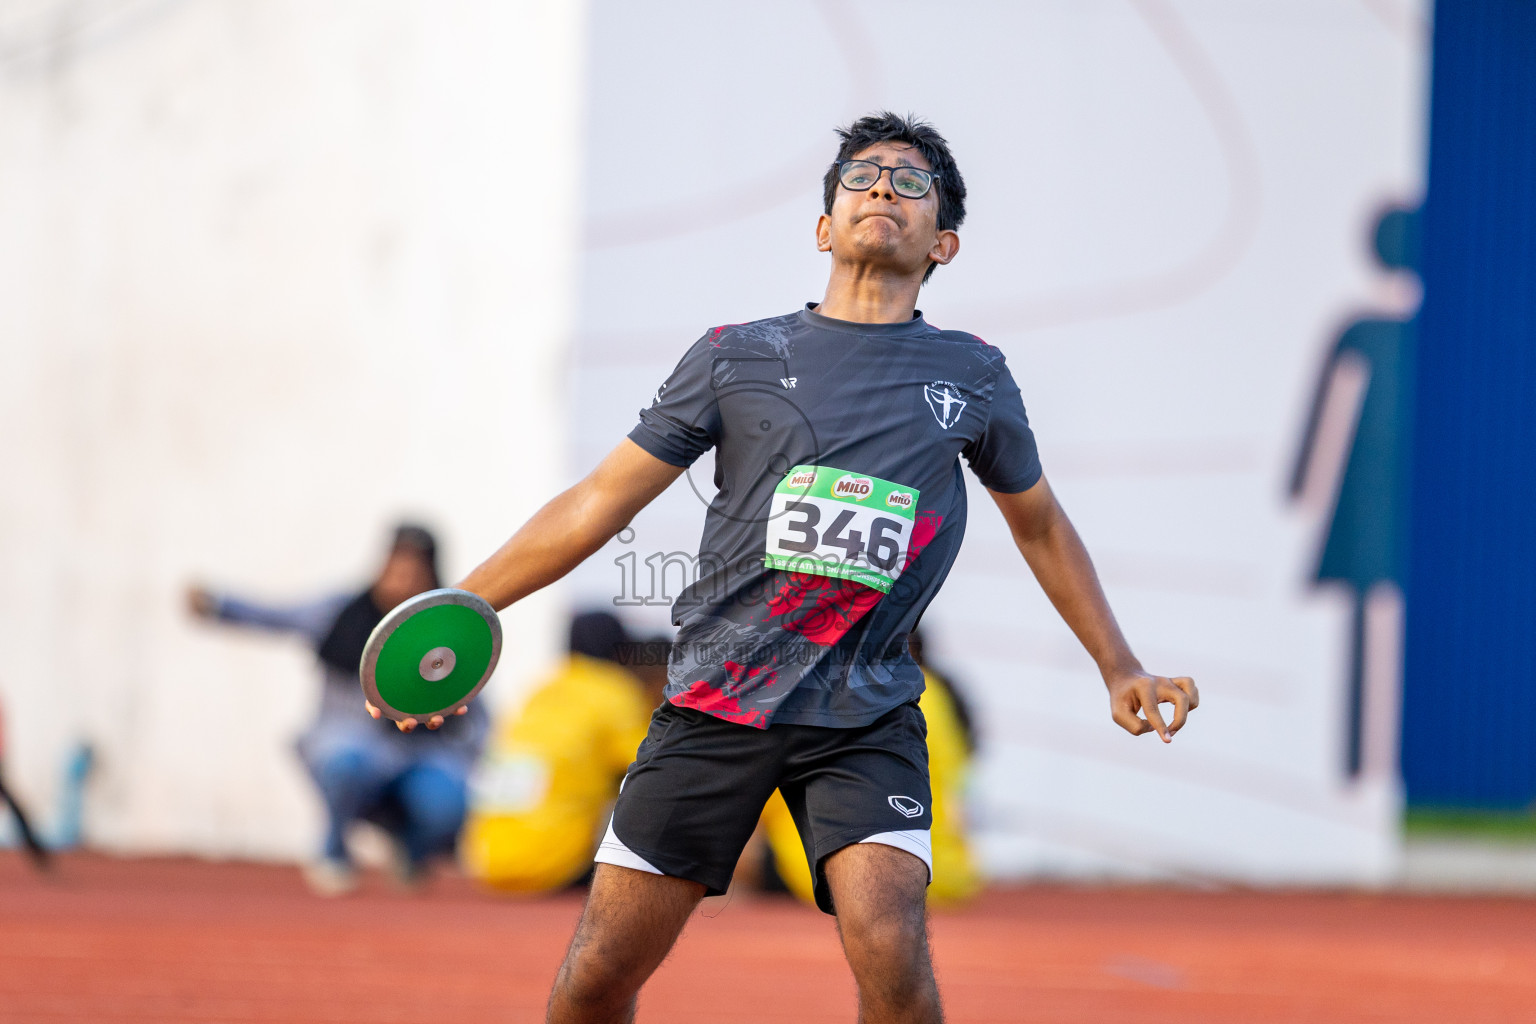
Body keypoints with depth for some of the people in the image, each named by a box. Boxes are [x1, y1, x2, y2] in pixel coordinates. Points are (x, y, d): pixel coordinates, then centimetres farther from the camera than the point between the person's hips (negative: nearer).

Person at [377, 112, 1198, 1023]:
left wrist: (1121, 667, 23)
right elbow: (598, 505, 8)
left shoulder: (973, 377, 9)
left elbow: (1040, 523, 25)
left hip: (867, 718, 0)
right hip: (715, 701, 1)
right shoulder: (735, 359, 6)